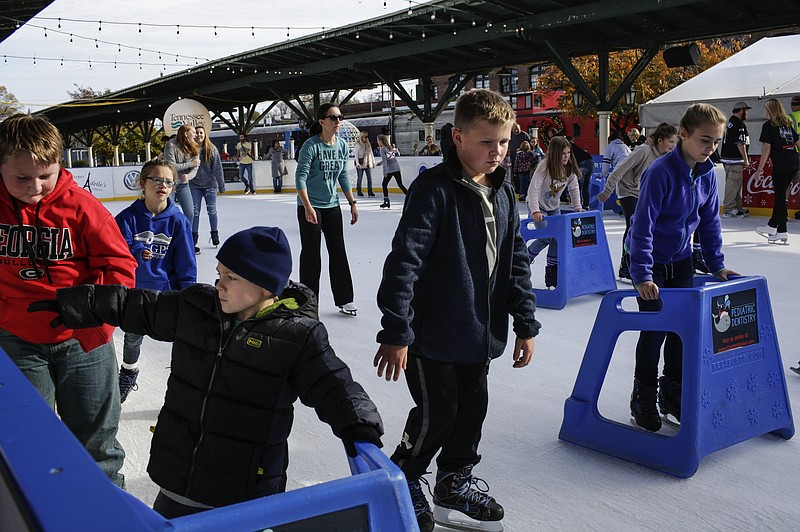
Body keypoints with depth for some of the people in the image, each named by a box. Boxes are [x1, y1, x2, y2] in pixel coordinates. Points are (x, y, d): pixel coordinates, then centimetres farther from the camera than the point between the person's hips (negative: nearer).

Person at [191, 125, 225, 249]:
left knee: (211, 210, 5)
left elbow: (218, 168, -2)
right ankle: (194, 235, 18)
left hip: (210, 184, 0)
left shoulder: (212, 149, -3)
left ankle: (215, 234, 19)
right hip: (195, 185, 0)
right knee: (195, 211, 6)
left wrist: (221, 185, -2)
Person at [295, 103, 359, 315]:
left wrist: (352, 203, 10)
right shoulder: (311, 145, -15)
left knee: (338, 252, 9)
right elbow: (300, 177, -18)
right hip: (309, 207, -5)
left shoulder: (342, 145, 2)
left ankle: (344, 299, 19)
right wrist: (308, 207, -26)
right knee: (311, 253, 3)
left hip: (332, 206, 5)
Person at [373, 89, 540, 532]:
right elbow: (404, 261, -21)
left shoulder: (503, 194, 6)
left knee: (473, 407, 17)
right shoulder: (434, 189, -18)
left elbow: (516, 262, 12)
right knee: (437, 413, 1)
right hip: (433, 333, -7)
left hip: (480, 334, 7)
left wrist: (525, 324, 10)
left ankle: (455, 482, 40)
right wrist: (395, 332, -22)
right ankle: (401, 482, 28)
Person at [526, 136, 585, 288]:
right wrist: (535, 211, -37)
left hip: (554, 207, 5)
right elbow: (533, 188, -31)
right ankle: (526, 257, 15)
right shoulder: (544, 166, -27)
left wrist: (577, 207, -1)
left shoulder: (570, 168, -9)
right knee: (546, 237, -16)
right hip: (538, 206, -5)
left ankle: (552, 279, 3)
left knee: (558, 238, -5)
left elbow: (574, 188, 5)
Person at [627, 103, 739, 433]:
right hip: (653, 261, -6)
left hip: (681, 260, 7)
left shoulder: (707, 175, -3)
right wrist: (642, 275, -31)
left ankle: (672, 393, 27)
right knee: (654, 330, -3)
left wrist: (717, 265, 7)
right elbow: (643, 224, -27)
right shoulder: (660, 172, -25)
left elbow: (710, 222, 8)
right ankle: (643, 399, 16)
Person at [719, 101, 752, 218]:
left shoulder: (730, 122, 16)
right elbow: (740, 144, -19)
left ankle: (737, 208, 20)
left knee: (735, 184, 14)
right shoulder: (739, 124, -14)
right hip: (734, 160, -10)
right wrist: (746, 159, -13)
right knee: (733, 183, -6)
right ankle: (728, 210, -4)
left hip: (726, 157, 10)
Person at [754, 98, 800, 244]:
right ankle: (772, 225, 23)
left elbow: (767, 148, -9)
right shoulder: (787, 124, 16)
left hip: (781, 165, -7)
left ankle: (782, 232, 3)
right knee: (780, 194, 15)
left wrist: (760, 168, -7)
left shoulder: (768, 125, -3)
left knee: (780, 196, -1)